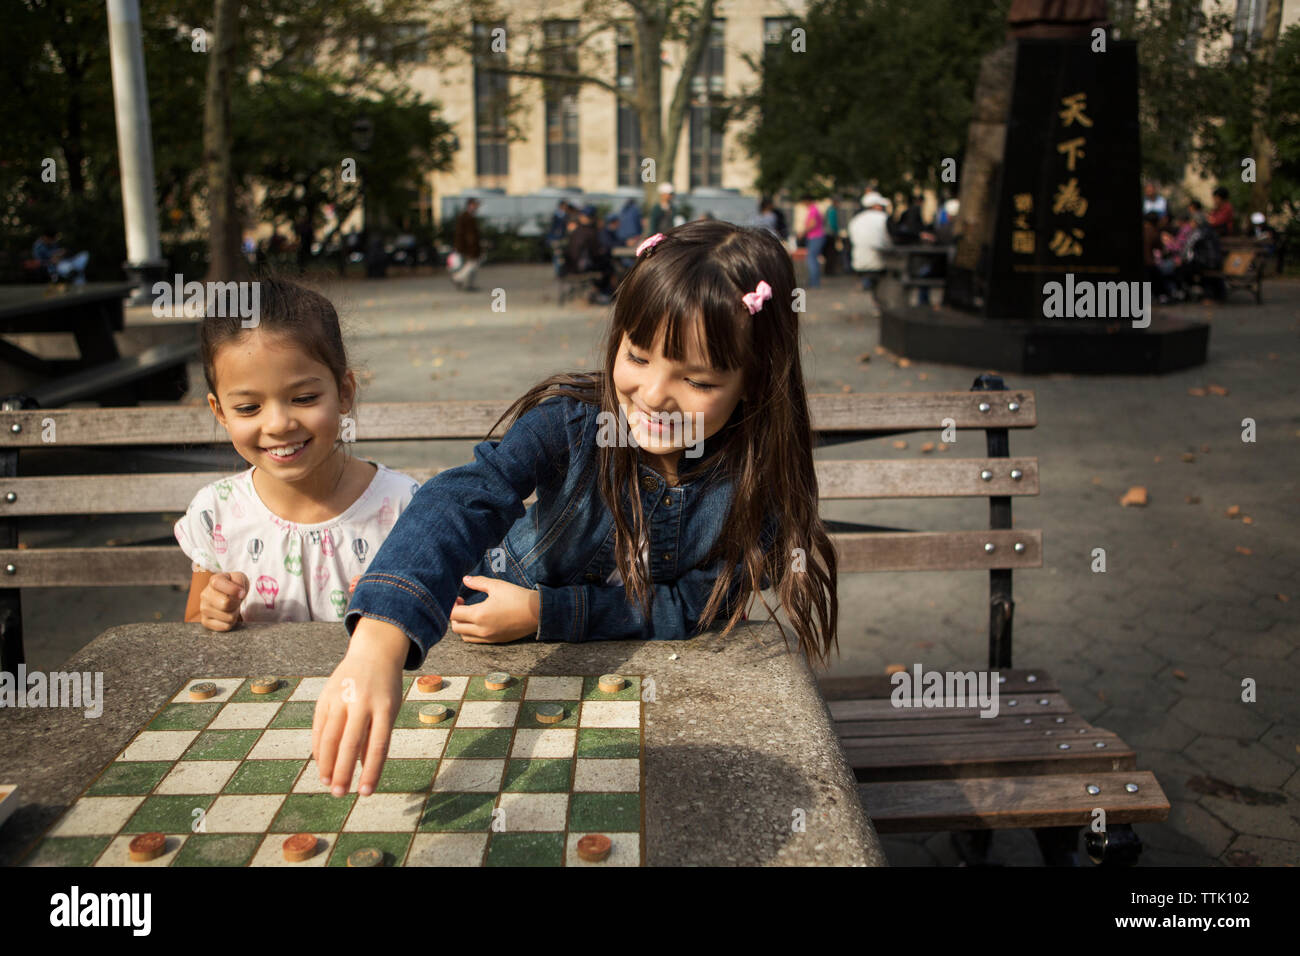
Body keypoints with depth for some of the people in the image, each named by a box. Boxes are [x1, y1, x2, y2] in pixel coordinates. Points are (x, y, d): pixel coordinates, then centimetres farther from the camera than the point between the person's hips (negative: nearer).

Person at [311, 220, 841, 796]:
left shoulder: (758, 478, -22)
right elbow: (465, 499, -43)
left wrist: (545, 613, -24)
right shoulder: (570, 420, -27)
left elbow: (697, 607, -15)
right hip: (511, 659, 0)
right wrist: (380, 638, -61)